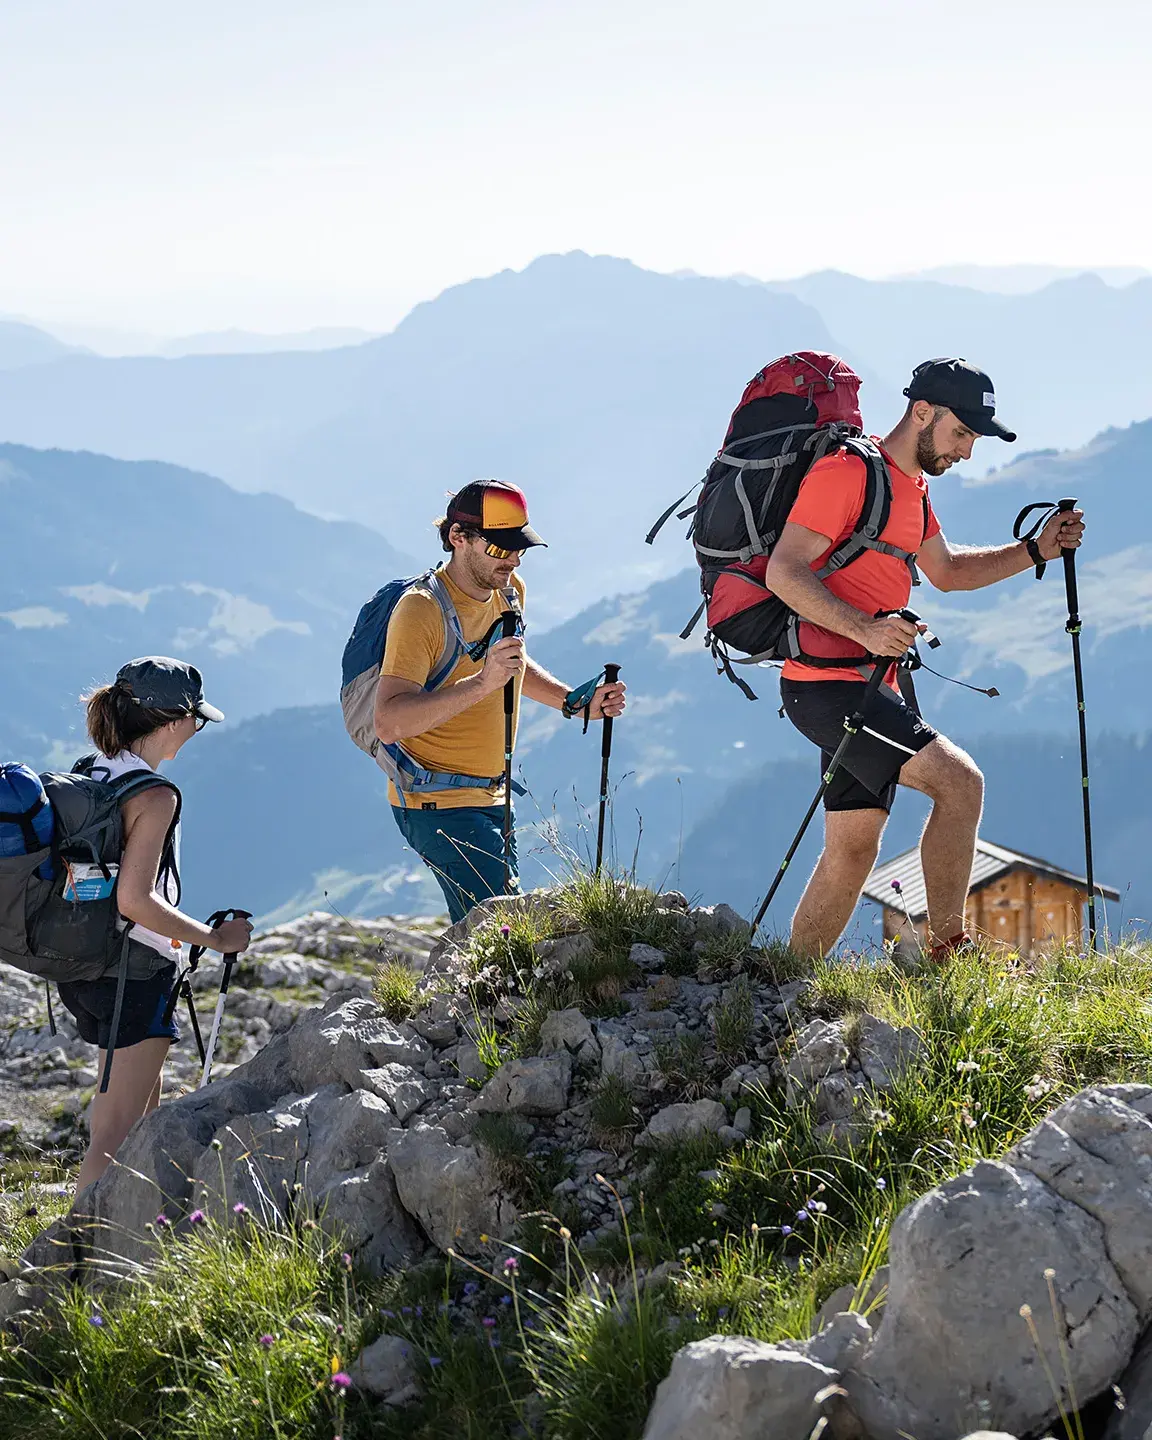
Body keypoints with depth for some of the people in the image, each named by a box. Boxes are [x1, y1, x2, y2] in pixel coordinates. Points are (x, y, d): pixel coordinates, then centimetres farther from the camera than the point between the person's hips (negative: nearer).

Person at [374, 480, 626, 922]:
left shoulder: (510, 590, 5)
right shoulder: (420, 611, -21)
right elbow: (388, 724, -31)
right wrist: (480, 683, -38)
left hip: (492, 800, 9)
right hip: (439, 804, -9)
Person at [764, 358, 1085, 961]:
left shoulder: (912, 486, 19)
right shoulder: (846, 472, -12)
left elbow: (946, 570, 31)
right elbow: (783, 571, -19)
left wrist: (1033, 550, 19)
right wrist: (863, 628, -29)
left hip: (865, 685, 10)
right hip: (827, 680, -10)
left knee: (853, 848, 9)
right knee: (959, 781, -19)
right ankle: (947, 953, -15)